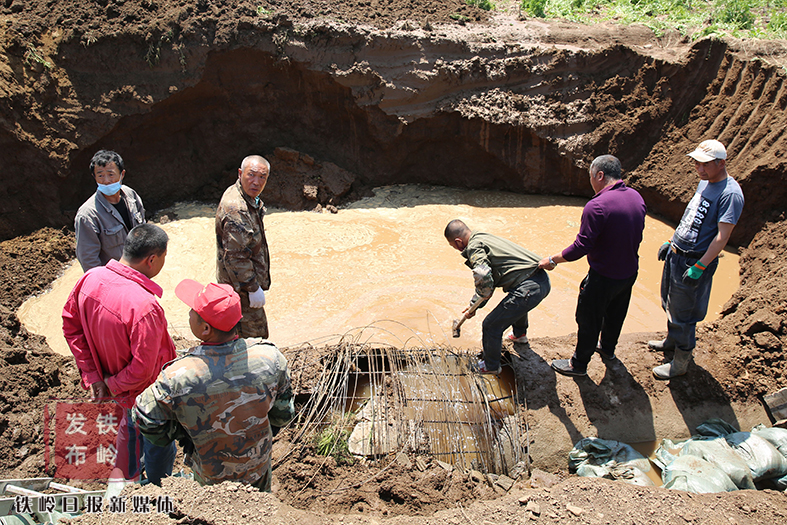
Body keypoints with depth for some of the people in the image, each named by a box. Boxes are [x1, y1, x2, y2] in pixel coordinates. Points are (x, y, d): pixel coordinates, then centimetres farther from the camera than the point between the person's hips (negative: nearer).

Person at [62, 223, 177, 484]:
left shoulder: (90, 279, -16)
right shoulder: (145, 306, -39)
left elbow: (70, 325, -2)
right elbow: (143, 369, -32)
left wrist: (92, 375, 1)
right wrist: (113, 385, -12)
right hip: (148, 394, -7)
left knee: (131, 424, 34)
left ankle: (126, 475, 59)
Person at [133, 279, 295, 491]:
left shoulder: (178, 376, -35)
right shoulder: (270, 356, -27)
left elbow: (146, 420, -17)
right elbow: (283, 415, -11)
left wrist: (178, 434, 3)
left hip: (211, 475, -1)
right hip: (259, 465, 1)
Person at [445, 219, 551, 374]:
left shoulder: (474, 246, -9)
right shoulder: (485, 238, 21)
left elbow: (483, 276, -28)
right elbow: (489, 277, 31)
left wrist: (482, 296, -7)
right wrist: (475, 304, 34)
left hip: (528, 289, -10)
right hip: (543, 280, 10)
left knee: (491, 326, 5)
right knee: (519, 301, 43)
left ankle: (491, 366, 26)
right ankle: (520, 334, 67)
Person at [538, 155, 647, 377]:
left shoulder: (597, 206, -28)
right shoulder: (637, 198, -3)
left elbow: (581, 247, -26)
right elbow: (636, 234, 9)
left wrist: (552, 260, -14)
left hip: (604, 277, -8)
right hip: (630, 272, 8)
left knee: (588, 320, 11)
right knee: (615, 314, 28)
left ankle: (579, 363, 28)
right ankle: (608, 350, 51)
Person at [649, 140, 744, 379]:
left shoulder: (730, 194, -21)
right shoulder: (704, 183, 8)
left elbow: (722, 236, -24)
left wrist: (699, 267, -25)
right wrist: (671, 242, 17)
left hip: (694, 262, -9)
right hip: (675, 254, 9)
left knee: (683, 313, 1)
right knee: (670, 303, 24)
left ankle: (681, 363, 16)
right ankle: (672, 341, 45)